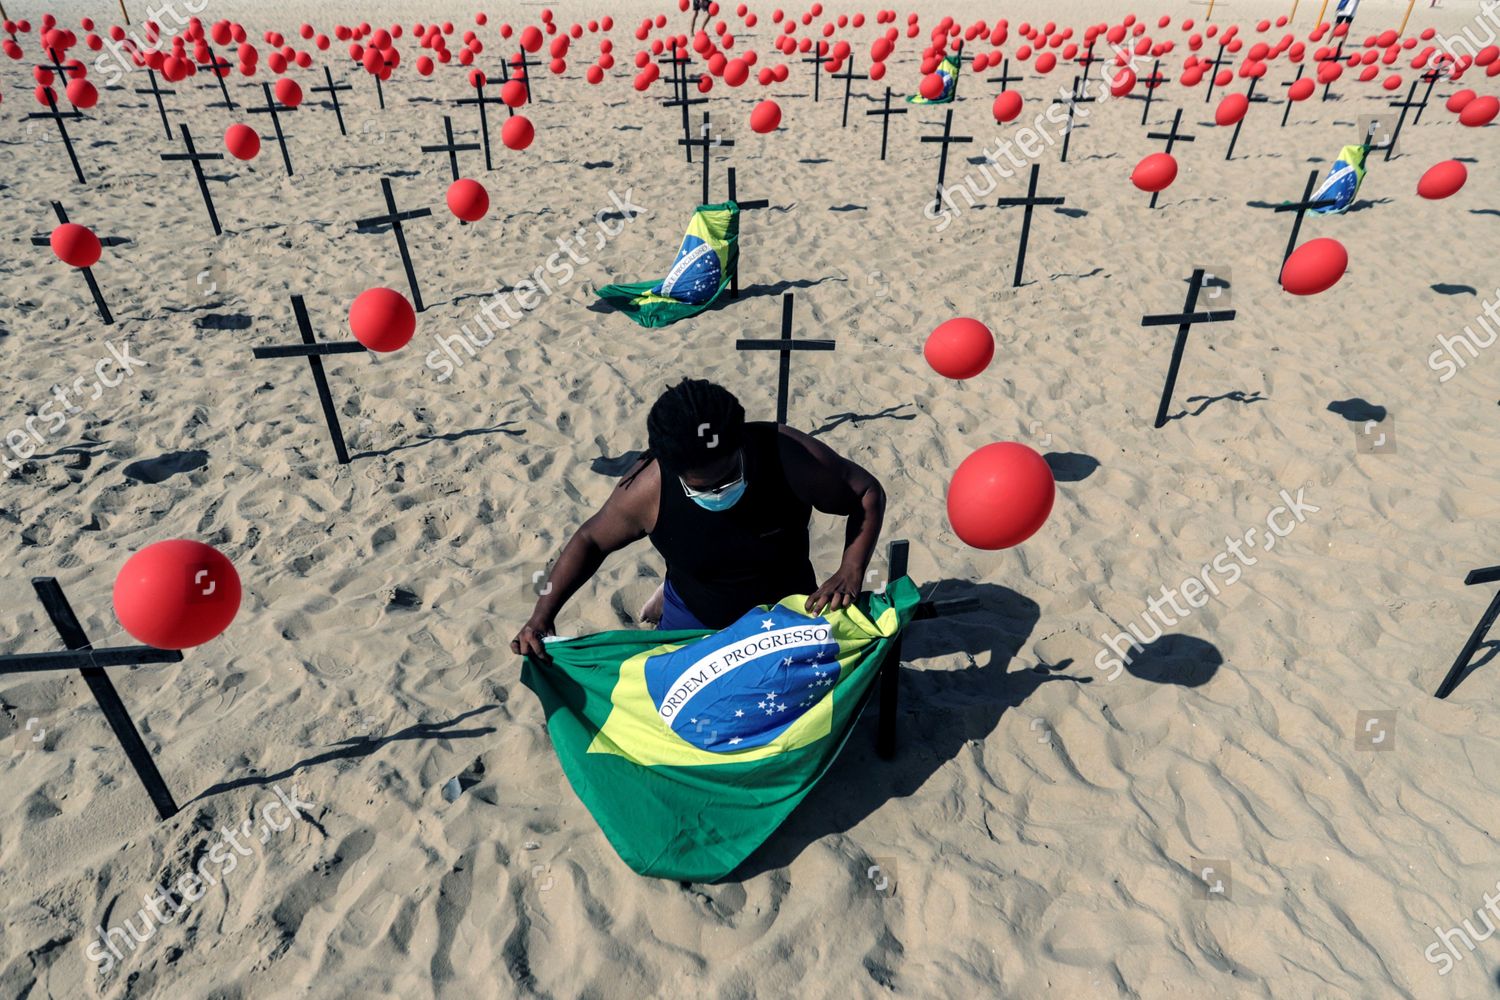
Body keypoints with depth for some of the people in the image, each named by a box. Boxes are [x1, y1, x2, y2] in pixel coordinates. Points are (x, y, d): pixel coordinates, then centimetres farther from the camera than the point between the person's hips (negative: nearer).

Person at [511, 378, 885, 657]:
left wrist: (850, 573, -33)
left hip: (788, 614, 0)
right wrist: (542, 616, -19)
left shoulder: (791, 457, -35)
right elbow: (590, 540, -11)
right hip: (693, 624, 1)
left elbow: (868, 493, -20)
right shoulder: (647, 491, -30)